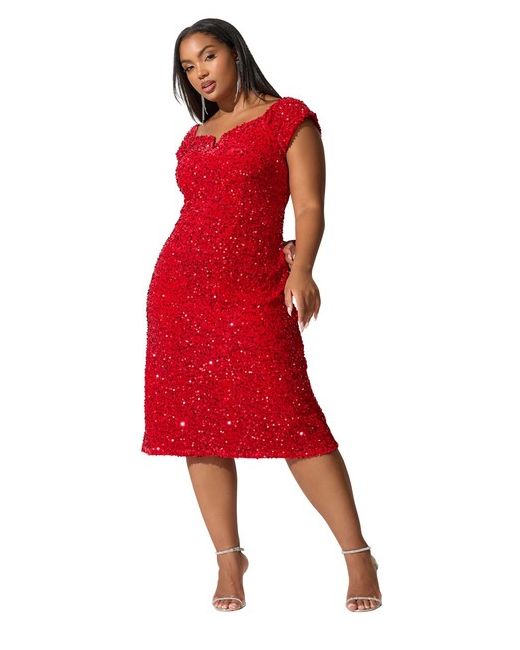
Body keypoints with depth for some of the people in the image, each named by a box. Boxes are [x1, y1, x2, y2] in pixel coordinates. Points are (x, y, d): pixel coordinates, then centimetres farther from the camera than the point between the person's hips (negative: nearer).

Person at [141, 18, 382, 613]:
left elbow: (310, 207, -5)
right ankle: (229, 560, 11)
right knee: (198, 427, 2)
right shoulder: (195, 137, 18)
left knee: (290, 422, -13)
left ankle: (359, 557, -5)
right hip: (179, 289, 6)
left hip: (254, 295, -5)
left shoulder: (288, 117, 3)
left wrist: (300, 269, -20)